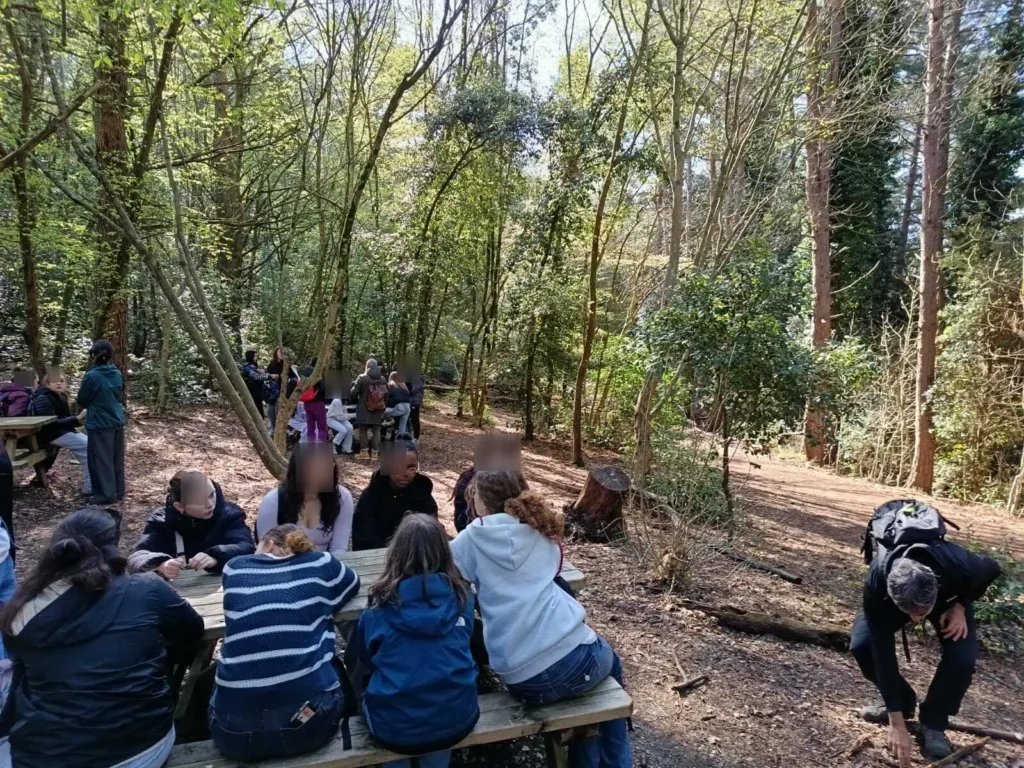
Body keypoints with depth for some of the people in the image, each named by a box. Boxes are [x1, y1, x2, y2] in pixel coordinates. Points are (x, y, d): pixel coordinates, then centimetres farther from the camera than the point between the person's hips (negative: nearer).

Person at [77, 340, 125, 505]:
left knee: (101, 460, 2)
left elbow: (82, 400, -3)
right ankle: (118, 491, 21)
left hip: (99, 424, -6)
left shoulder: (92, 376, -15)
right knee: (116, 458, 14)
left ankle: (105, 494, 4)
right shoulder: (117, 374, 3)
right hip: (117, 422, 6)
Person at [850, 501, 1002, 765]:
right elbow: (883, 652, -35)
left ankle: (933, 723, 0)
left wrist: (961, 605, -24)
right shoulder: (877, 584, -43)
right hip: (892, 594, 0)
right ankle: (903, 703, 9)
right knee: (862, 645, -19)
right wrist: (896, 721, -33)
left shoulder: (961, 568, -43)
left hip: (949, 596, 0)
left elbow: (992, 569, -14)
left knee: (962, 658, -23)